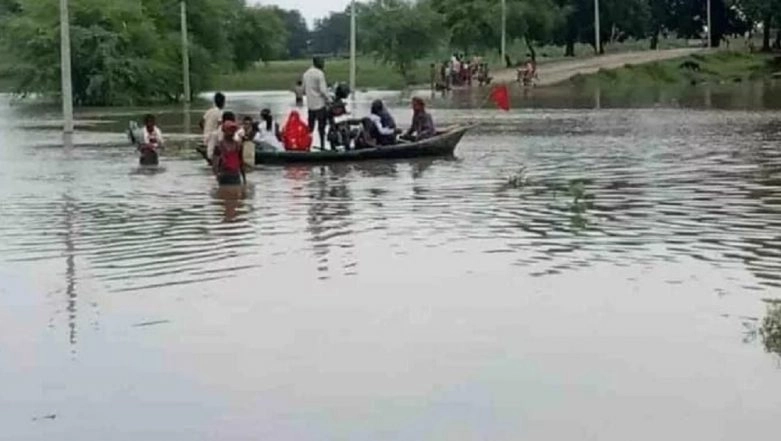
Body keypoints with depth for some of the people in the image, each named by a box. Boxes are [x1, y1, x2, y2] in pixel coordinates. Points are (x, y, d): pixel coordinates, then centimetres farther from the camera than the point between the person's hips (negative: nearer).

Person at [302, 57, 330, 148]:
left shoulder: (306, 73, 9)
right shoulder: (319, 74, -14)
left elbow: (304, 89, 14)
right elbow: (323, 90, -17)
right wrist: (327, 100, -7)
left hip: (310, 105, 7)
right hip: (320, 104, -7)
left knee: (310, 127, 13)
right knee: (321, 126, -1)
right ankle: (322, 145, -1)